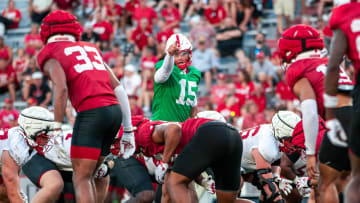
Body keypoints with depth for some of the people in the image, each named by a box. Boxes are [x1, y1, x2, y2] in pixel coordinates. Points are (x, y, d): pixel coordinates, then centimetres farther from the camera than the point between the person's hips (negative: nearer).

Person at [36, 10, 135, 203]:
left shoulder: (50, 54, 8)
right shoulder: (91, 48, 26)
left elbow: (61, 89, -11)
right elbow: (118, 88, 19)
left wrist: (56, 127, -6)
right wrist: (128, 129, 21)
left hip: (92, 112, -6)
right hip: (115, 110, 6)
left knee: (81, 178, -3)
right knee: (86, 176, 16)